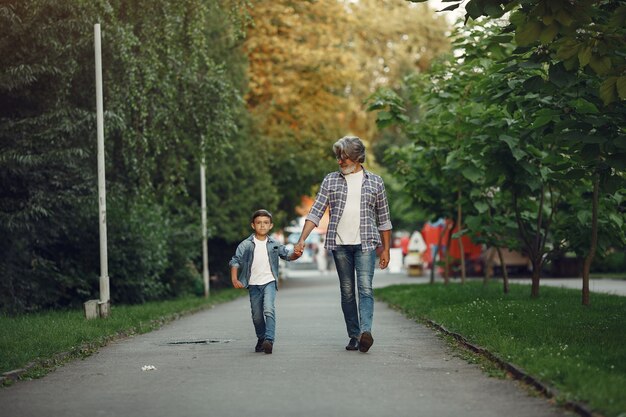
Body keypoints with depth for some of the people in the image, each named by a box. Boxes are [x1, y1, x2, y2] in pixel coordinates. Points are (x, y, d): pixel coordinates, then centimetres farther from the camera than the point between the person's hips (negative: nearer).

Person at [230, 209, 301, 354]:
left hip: (269, 282, -1)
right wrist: (234, 279, -15)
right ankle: (261, 339, 30)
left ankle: (269, 340, -29)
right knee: (257, 315, 9)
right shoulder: (246, 245, -2)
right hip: (254, 284, 1)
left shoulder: (274, 244, 1)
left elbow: (287, 255, 5)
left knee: (269, 310, -21)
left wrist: (295, 254, -18)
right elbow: (235, 261, -3)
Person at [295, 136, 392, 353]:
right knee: (347, 292, 4)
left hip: (366, 244, -2)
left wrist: (385, 249, 9)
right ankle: (354, 337, 9)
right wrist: (302, 239, -9)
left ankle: (366, 332, -28)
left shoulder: (375, 182, 7)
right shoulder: (330, 180, 8)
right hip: (340, 245, 2)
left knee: (365, 288, -15)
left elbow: (383, 219, 12)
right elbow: (315, 212, 3)